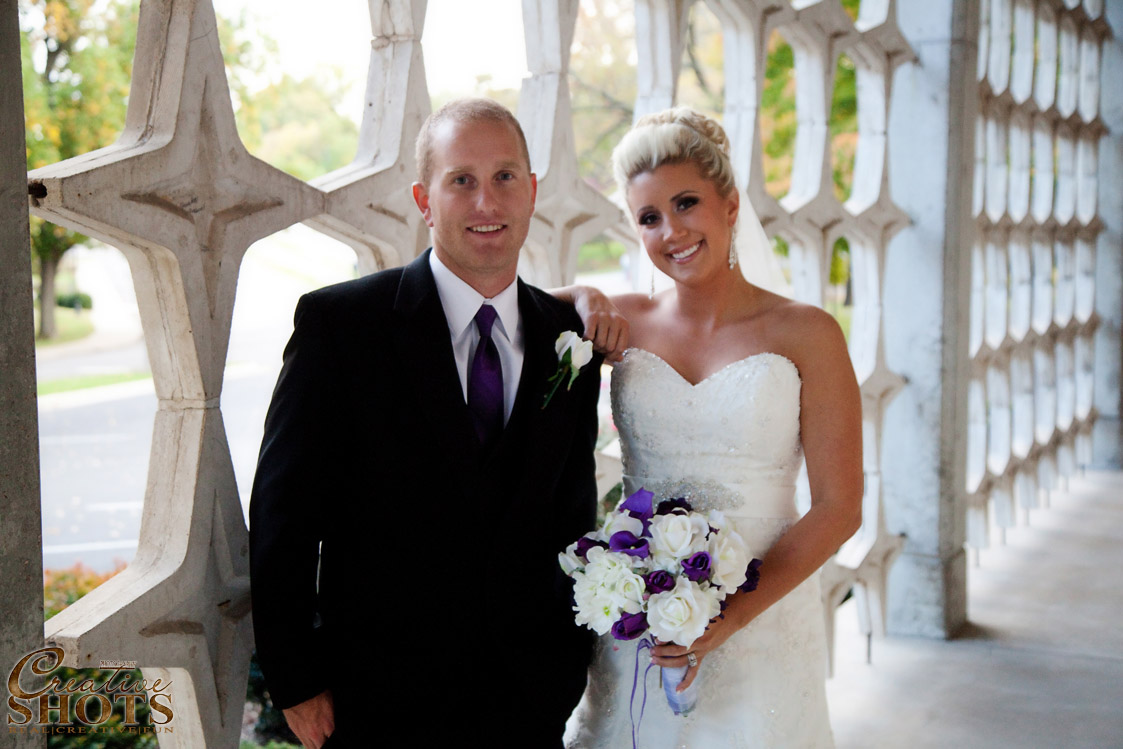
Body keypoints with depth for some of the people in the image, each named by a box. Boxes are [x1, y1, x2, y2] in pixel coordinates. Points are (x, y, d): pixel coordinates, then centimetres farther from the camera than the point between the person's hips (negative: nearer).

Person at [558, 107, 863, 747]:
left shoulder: (804, 333, -5)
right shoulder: (626, 323, 3)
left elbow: (838, 509, -8)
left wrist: (729, 620, -16)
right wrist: (580, 299, -3)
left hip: (758, 624, -2)